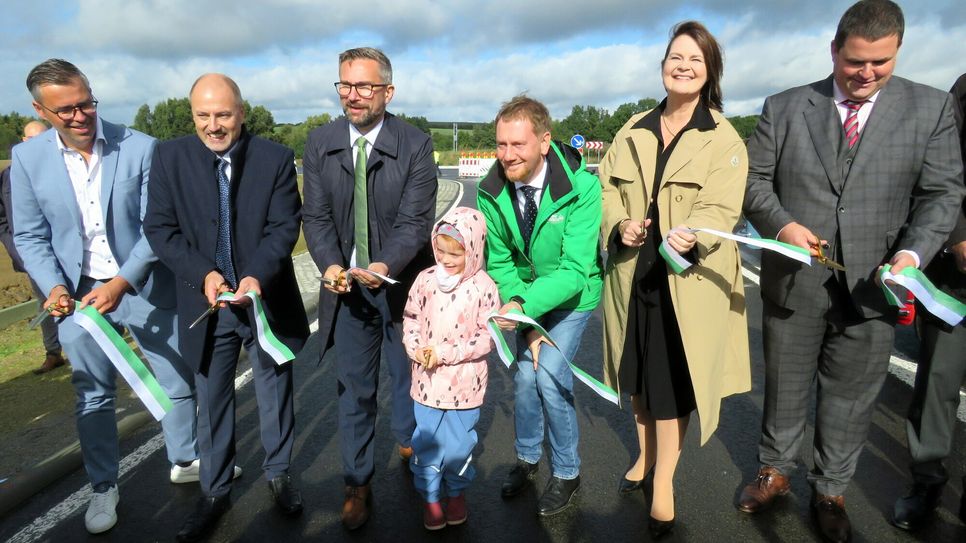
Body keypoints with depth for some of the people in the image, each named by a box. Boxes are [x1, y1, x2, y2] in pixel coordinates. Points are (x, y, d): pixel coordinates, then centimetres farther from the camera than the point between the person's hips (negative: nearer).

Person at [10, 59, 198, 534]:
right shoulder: (27, 158, -2)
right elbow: (30, 235, 3)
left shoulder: (141, 148, -10)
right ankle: (103, 486, 33)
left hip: (144, 287, -1)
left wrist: (121, 283, -21)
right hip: (78, 294, 2)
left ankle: (185, 461, 34)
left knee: (178, 383, 10)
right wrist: (54, 287, -13)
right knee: (93, 396, 13)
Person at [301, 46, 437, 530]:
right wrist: (330, 265, -19)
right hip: (346, 285, 2)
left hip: (402, 283, -1)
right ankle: (357, 483, 29)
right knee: (354, 390, 9)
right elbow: (317, 216, -1)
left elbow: (416, 220, -15)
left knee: (408, 377, 18)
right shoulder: (320, 143, 0)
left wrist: (385, 265, -31)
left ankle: (409, 445, 48)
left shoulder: (415, 145, -9)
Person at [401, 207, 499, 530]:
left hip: (464, 384, -2)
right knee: (426, 441, 13)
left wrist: (446, 354, -19)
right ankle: (429, 496, 36)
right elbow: (411, 318, 6)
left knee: (459, 443, 14)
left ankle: (457, 491, 41)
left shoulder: (483, 287, -13)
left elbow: (488, 336, -12)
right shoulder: (426, 279, -4)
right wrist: (416, 349, -12)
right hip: (428, 381, 2)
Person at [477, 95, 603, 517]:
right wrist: (527, 322, -15)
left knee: (549, 372, -13)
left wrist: (523, 307, -43)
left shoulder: (581, 187, -28)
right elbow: (499, 263, -9)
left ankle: (567, 474, 13)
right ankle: (526, 458, 29)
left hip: (572, 294, -3)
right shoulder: (491, 192, -18)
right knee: (524, 374, -1)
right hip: (526, 295, 3)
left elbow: (575, 269, -30)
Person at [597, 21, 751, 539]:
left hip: (688, 279, -4)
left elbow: (720, 207, -13)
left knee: (671, 379, 2)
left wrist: (691, 235, -35)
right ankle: (646, 453, 42)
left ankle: (664, 480, 24)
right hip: (633, 272, 4)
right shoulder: (633, 131, 10)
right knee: (637, 372, 17)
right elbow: (608, 187, 8)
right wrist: (619, 224, -13)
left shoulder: (724, 139, -3)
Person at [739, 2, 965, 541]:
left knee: (851, 396, 13)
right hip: (793, 279, 0)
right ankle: (775, 471, 37)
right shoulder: (784, 107, 2)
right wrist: (782, 224, -18)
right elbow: (754, 179, 1)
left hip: (870, 285, 0)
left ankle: (831, 491, 34)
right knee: (785, 386, 15)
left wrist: (913, 252, -18)